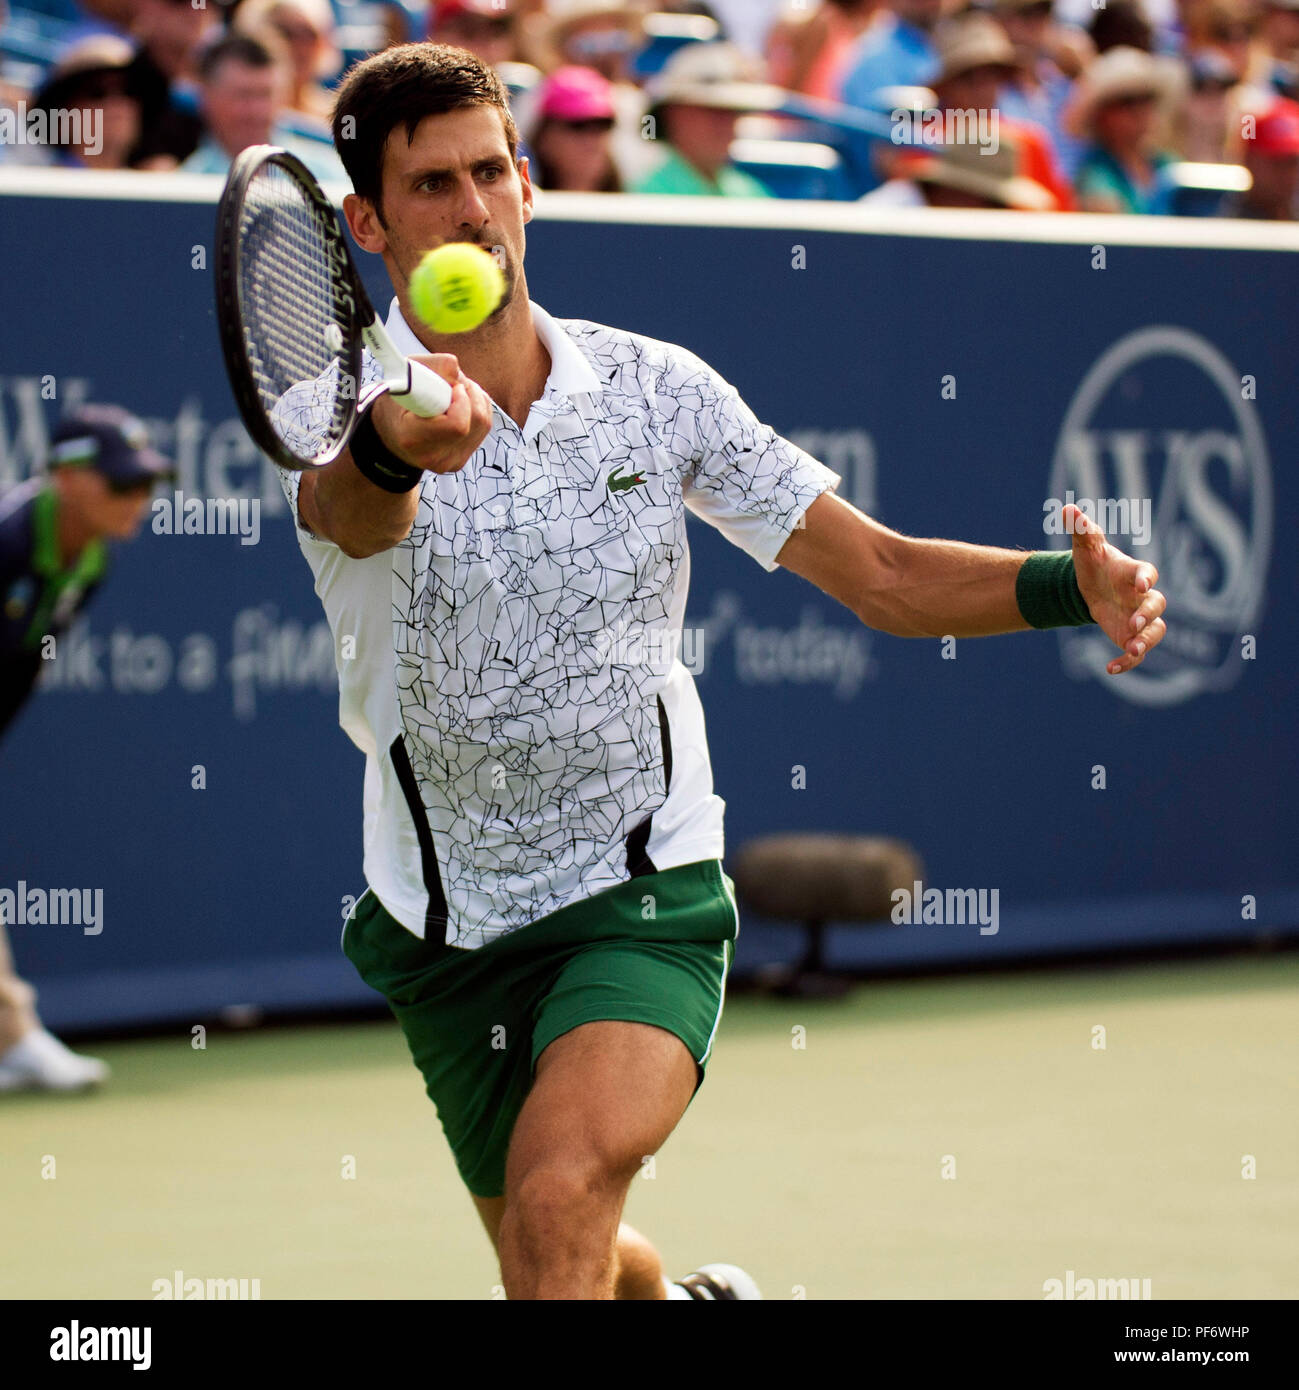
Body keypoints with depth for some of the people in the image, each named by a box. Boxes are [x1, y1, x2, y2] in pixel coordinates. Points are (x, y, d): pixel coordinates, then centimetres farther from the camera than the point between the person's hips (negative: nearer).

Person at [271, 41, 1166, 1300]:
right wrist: (397, 448, -64)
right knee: (553, 1265, 19)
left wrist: (1072, 586, -20)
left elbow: (880, 574, -1)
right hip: (444, 928, 2)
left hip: (644, 894, -1)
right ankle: (689, 1303, 52)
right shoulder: (337, 417, -13)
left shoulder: (655, 388, -5)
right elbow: (352, 513, -39)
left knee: (559, 1196, -30)